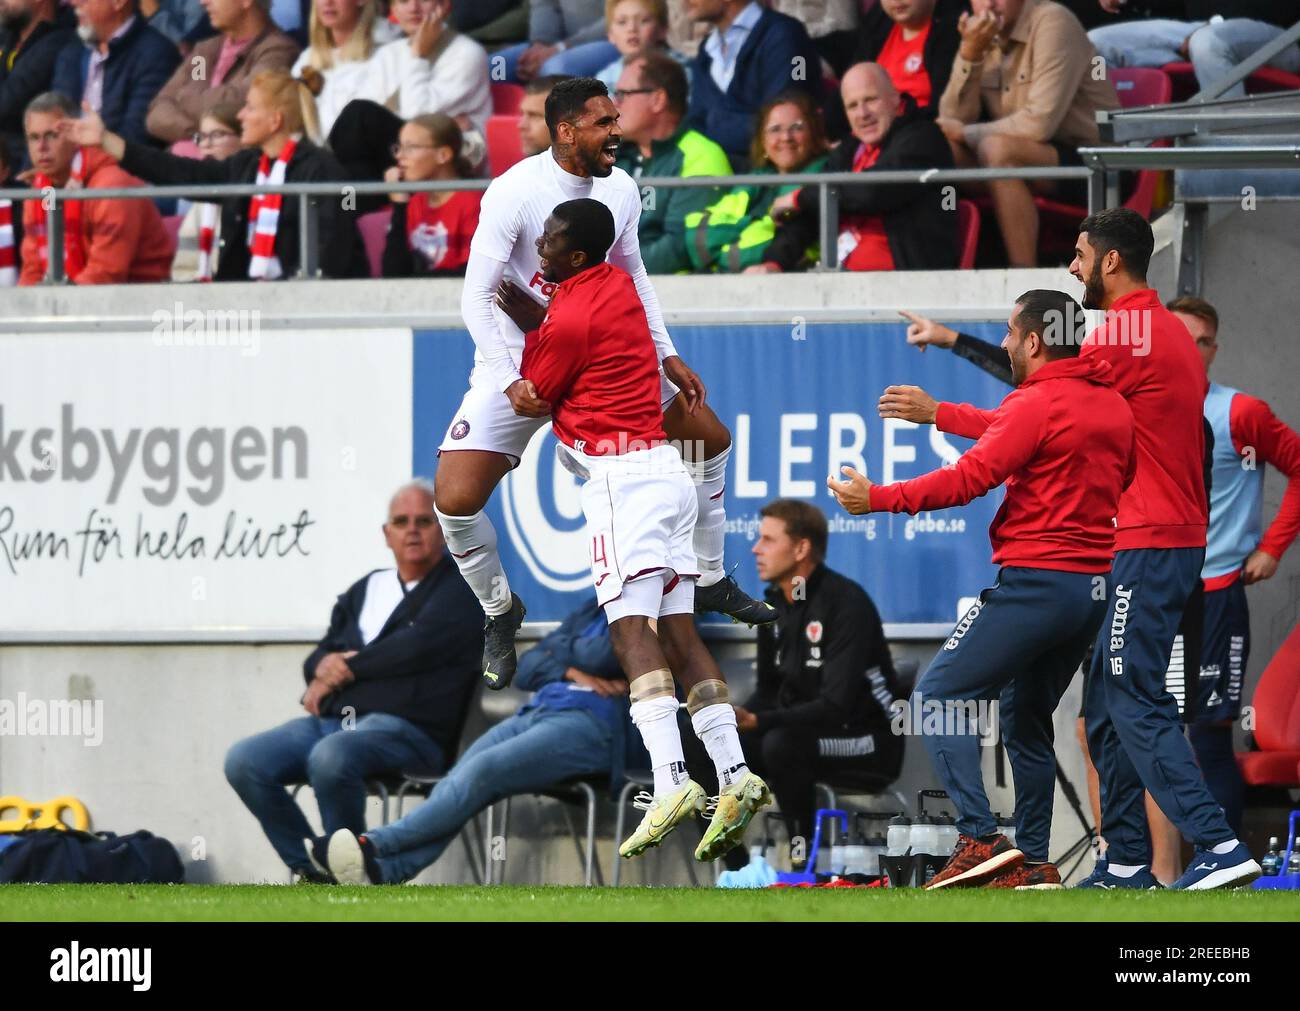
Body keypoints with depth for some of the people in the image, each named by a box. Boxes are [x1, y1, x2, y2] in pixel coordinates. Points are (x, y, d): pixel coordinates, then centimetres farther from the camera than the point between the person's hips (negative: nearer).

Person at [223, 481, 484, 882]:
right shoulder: (366, 590, 27)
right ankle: (312, 873, -8)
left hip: (407, 729, -7)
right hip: (334, 721, 7)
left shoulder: (461, 589, 6)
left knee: (330, 757, -39)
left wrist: (345, 668, -1)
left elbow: (419, 647, -10)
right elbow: (319, 657, 21)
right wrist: (325, 669, -5)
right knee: (244, 761, -16)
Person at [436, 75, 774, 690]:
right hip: (518, 363, -6)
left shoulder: (620, 190, -5)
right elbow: (476, 297, -23)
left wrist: (667, 356, 3)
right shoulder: (515, 194, -25)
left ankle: (711, 581, 27)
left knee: (710, 437, 8)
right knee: (456, 501, -20)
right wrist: (511, 383, -33)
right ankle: (499, 612, 8)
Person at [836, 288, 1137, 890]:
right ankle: (1032, 862, 14)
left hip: (1038, 584, -9)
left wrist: (879, 499, -10)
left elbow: (969, 478, -17)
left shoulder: (1038, 404, -14)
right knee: (1027, 720, 19)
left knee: (939, 698, -3)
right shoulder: (1111, 405, 13)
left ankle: (980, 839, -15)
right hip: (1096, 586, 9)